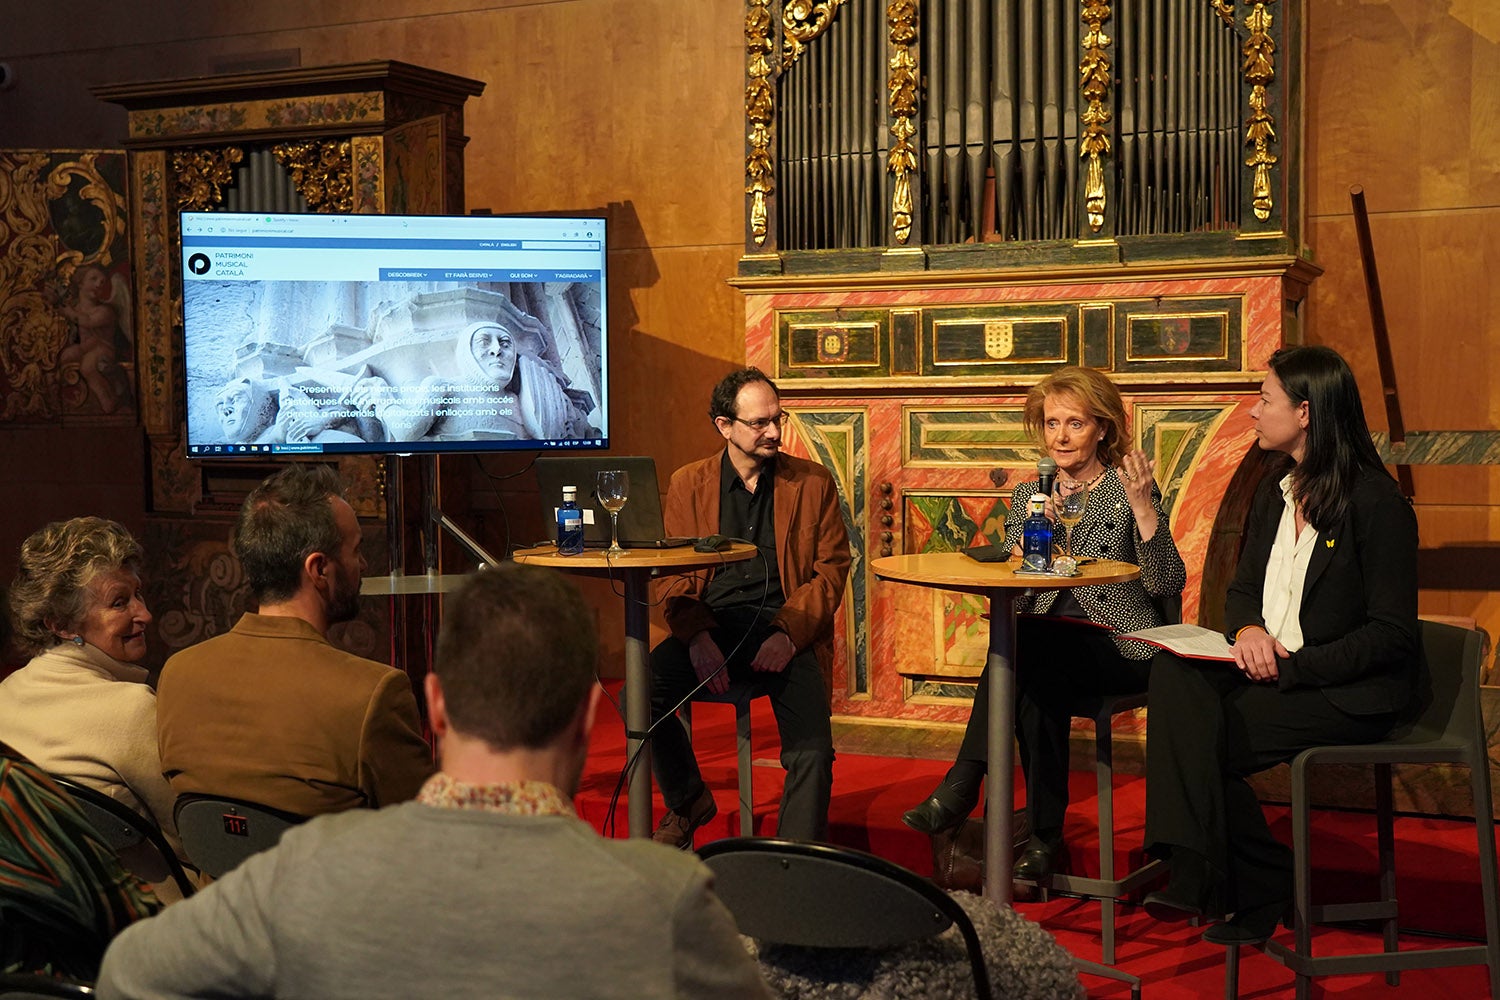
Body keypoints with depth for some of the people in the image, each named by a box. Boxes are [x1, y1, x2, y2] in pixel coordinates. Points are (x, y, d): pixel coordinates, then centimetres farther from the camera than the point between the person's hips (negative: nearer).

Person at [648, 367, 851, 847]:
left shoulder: (813, 483, 10)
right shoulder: (689, 483, 12)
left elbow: (831, 569, 4)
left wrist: (788, 635, -12)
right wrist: (697, 637, -13)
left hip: (784, 631, -1)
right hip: (711, 625, 1)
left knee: (812, 753, -24)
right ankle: (688, 802, 3)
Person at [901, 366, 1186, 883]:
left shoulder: (1127, 488, 3)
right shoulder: (1028, 494, 15)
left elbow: (1169, 583, -7)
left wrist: (1143, 508, -17)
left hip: (1121, 648, -3)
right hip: (1047, 645, 3)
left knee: (1024, 644, -32)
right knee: (1039, 678, -33)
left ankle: (964, 783, -24)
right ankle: (1044, 836, -29)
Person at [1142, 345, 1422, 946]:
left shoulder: (1376, 501, -12)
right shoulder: (1274, 493, 12)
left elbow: (1392, 634, -14)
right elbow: (1243, 588, 16)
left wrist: (1291, 667, -20)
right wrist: (1248, 629, -9)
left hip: (1352, 692, -7)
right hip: (1271, 667, 7)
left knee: (1209, 738, -23)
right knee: (1175, 676, -21)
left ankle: (1261, 891, -2)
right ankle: (1196, 872, -26)